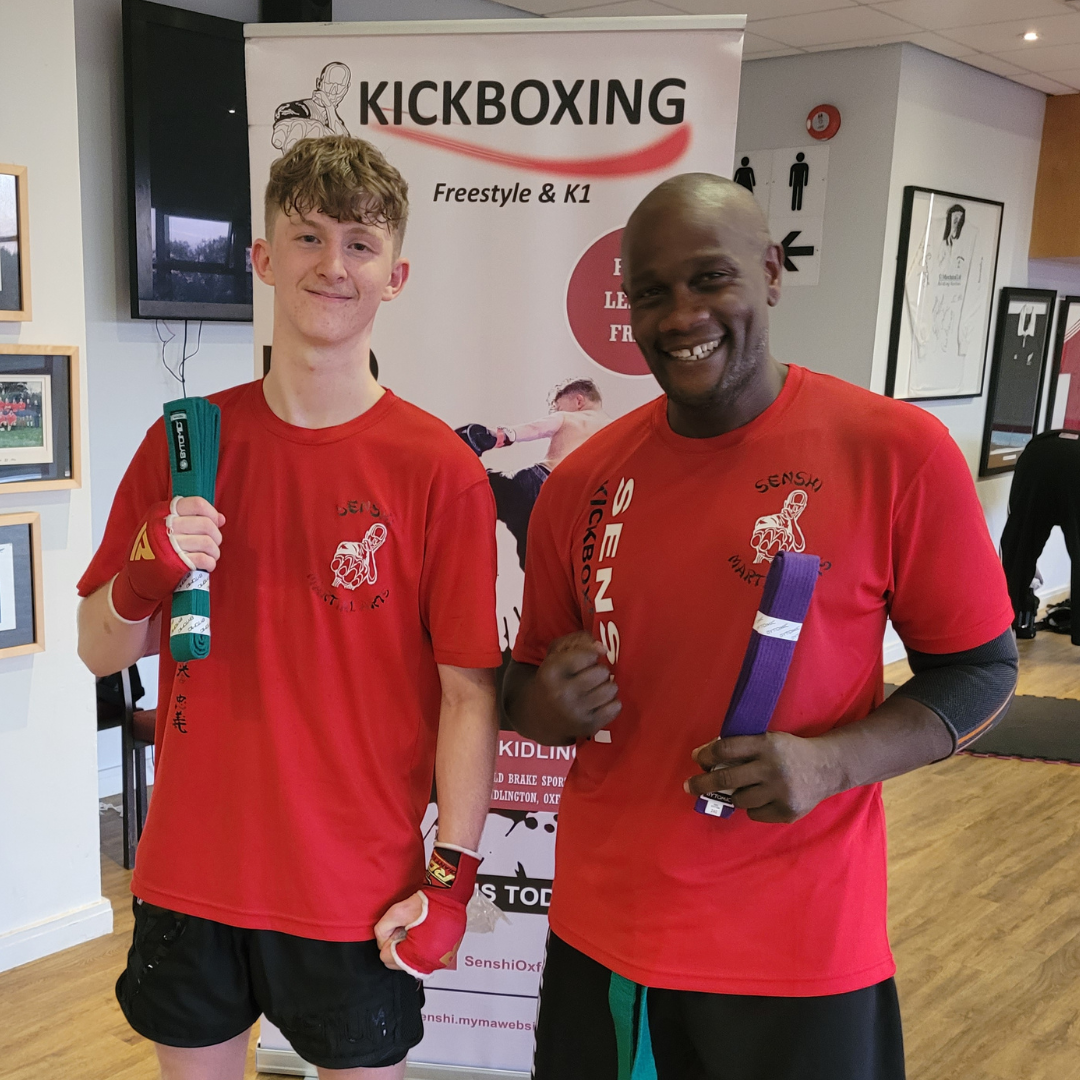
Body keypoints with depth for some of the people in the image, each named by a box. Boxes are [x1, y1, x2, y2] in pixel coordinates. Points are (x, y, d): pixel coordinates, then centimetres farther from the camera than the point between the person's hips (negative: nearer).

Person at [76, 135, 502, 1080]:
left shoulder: (438, 468, -10)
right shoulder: (186, 439, -1)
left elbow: (468, 691, -10)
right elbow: (102, 651, 4)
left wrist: (451, 876, -12)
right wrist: (147, 577, -16)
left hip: (358, 894, -3)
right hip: (188, 873, 3)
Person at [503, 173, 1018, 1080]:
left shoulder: (898, 450, -11)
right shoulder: (582, 483, -1)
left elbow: (982, 669, -4)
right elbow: (527, 688, 9)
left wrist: (832, 761, -20)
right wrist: (552, 704, -14)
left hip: (804, 948, -2)